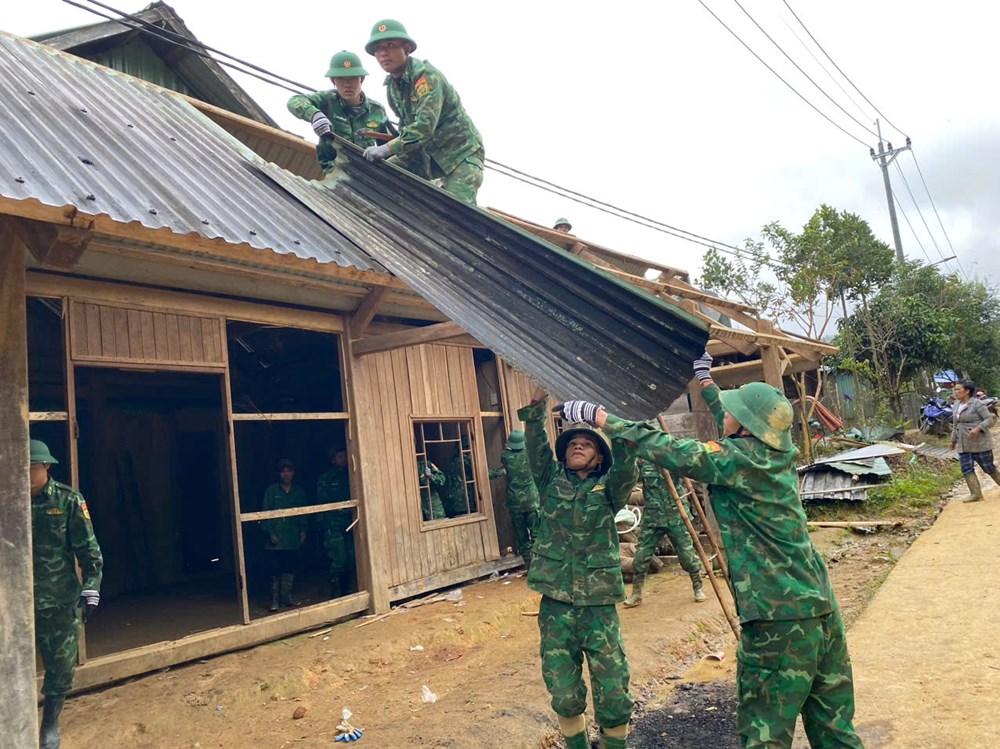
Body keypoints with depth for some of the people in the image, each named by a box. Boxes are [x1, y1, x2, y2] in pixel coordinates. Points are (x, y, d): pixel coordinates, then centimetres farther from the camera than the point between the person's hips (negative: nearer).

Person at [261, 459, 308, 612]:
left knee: (290, 570, 8)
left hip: (293, 538, 3)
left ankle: (286, 597, 20)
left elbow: (303, 513, 13)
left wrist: (302, 530, 2)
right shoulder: (271, 491, 0)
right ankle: (275, 600, 7)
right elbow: (265, 514, -2)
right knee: (275, 572, -2)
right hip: (276, 540, -3)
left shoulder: (299, 491, 9)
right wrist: (270, 532, -10)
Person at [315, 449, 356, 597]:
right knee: (339, 560, -11)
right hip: (334, 526, -4)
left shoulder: (349, 477, 15)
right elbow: (321, 504, -2)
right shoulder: (325, 479, 3)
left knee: (351, 561, 3)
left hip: (349, 525, 4)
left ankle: (346, 594, 14)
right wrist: (324, 527, -10)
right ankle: (335, 596, -2)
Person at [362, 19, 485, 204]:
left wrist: (388, 148, -35)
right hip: (428, 154, 8)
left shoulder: (426, 75, -22)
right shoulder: (391, 85, 5)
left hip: (461, 152, -8)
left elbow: (425, 125, -33)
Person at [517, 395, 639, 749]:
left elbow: (627, 468, -16)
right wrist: (538, 404, -18)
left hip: (599, 607, -1)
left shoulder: (608, 488, 4)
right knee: (565, 698, 10)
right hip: (555, 607, 1)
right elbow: (536, 444, -5)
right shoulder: (551, 480, 9)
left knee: (614, 698, 2)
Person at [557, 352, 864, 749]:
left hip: (779, 618, -8)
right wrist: (706, 381, 38)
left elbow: (664, 448, -15)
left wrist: (598, 415, -7)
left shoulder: (736, 460, -14)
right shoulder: (778, 452, 8)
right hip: (822, 607, 8)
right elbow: (738, 434, 27)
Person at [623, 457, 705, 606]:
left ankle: (698, 588, 26)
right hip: (652, 517, 1)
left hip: (676, 516, -1)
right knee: (641, 557, 1)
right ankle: (636, 594, 16)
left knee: (687, 555, 5)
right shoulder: (641, 461, 0)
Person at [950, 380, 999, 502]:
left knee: (989, 468, 4)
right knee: (967, 469, -3)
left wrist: (978, 428, -30)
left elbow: (989, 420, -15)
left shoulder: (977, 404, -11)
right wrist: (953, 440, 24)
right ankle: (976, 494, -2)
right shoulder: (957, 406, 12)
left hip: (980, 443, -7)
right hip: (964, 445, 7)